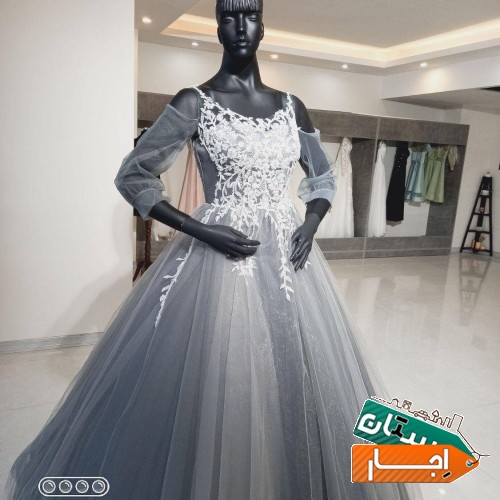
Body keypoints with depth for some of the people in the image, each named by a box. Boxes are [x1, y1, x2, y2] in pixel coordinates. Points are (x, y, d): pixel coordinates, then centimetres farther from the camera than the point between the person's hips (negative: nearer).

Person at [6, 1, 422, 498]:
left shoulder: (290, 106, 10)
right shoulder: (195, 102, -3)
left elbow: (323, 176, 19)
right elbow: (132, 175, -4)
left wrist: (311, 224, -1)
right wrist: (199, 230, -14)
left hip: (287, 257, 5)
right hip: (219, 256, -4)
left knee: (294, 377, 13)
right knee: (211, 382, 1)